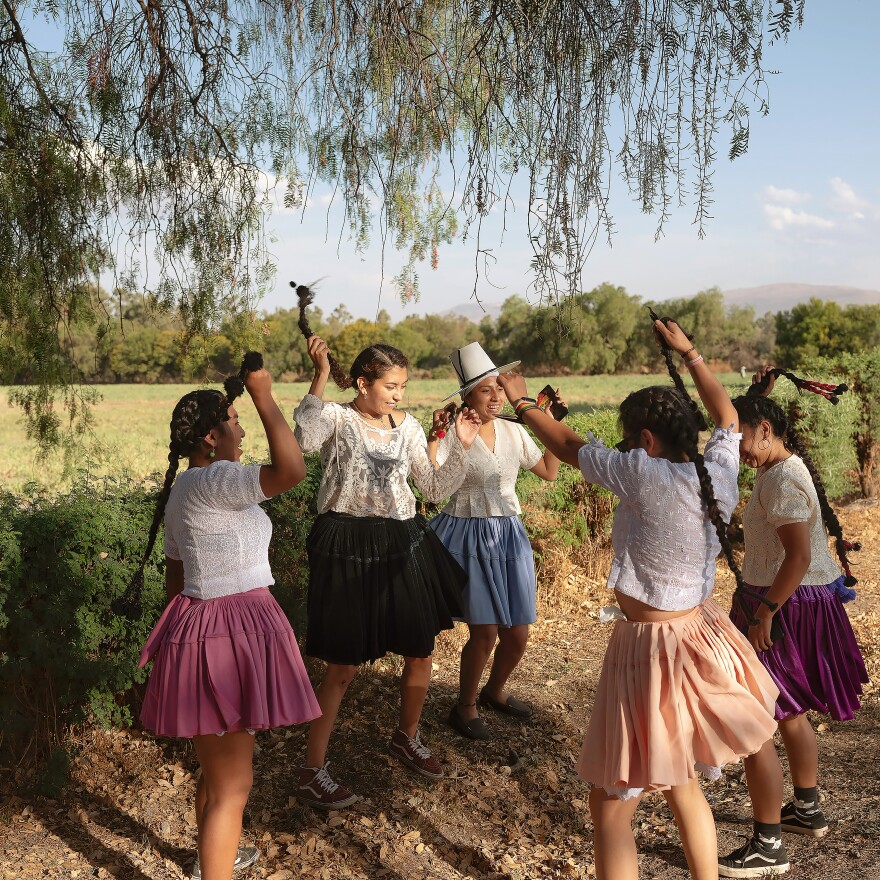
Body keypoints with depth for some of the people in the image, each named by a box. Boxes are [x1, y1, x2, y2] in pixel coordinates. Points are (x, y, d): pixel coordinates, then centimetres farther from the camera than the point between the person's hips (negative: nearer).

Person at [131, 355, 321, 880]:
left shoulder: (182, 490, 12)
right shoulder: (212, 482, -19)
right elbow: (292, 470, -34)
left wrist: (187, 631, 25)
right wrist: (264, 396, -24)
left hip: (199, 626, 11)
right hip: (228, 634, -11)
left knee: (218, 768, 29)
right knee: (233, 784, -1)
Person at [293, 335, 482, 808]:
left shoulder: (407, 426, 7)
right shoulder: (337, 418, -7)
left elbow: (435, 489, 8)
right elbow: (304, 440, -32)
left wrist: (461, 447, -4)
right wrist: (320, 376, -34)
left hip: (403, 544, 6)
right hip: (348, 547, -5)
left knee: (421, 651, 14)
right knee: (343, 666, -1)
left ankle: (407, 738, 41)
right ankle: (312, 771, 15)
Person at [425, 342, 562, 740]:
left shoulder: (513, 432, 6)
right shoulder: (453, 434, -11)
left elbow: (549, 471, 16)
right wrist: (436, 433, -28)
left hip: (509, 536, 6)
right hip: (469, 538, -5)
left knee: (517, 634, 9)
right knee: (485, 632, -7)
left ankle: (494, 691, 38)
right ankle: (464, 707, 18)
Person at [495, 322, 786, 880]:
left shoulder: (645, 476, -21)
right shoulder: (719, 472, -3)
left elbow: (569, 446, -7)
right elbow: (728, 417, 18)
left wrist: (522, 403, 9)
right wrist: (688, 354, 28)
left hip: (651, 651, -8)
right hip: (703, 639, 8)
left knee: (612, 806, 4)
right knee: (680, 781, 27)